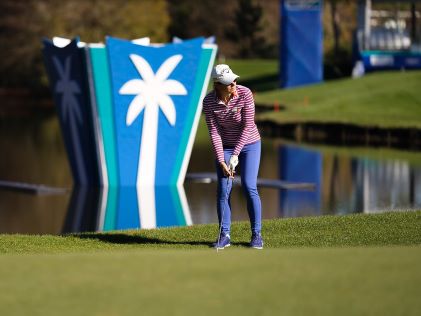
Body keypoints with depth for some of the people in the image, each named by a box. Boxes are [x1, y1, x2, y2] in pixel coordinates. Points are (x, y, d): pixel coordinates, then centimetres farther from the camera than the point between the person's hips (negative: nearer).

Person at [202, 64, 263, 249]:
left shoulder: (245, 94, -22)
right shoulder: (208, 102, -17)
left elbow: (248, 126, -20)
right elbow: (214, 132, -14)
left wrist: (235, 154, -23)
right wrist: (221, 161, -19)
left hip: (249, 144, -2)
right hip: (225, 146, 2)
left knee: (249, 187, -11)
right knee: (223, 189, -6)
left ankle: (256, 234, 0)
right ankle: (224, 235, 4)